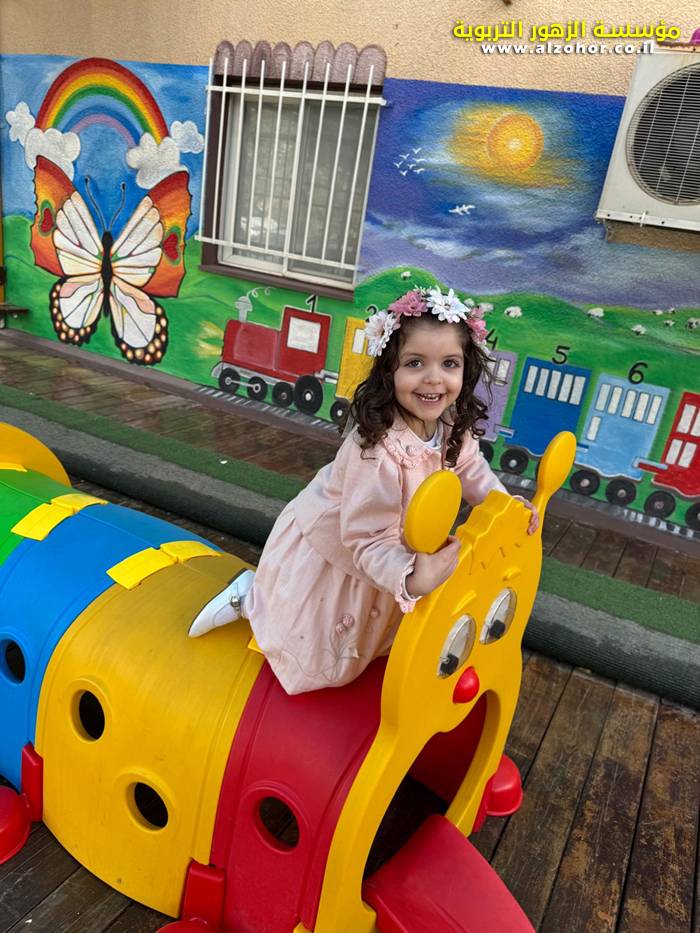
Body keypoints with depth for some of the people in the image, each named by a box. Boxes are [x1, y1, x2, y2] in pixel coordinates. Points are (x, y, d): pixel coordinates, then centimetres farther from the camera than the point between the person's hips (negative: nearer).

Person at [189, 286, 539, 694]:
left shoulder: (452, 426, -17)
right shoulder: (378, 451, -42)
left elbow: (472, 470, 2)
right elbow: (367, 540, -38)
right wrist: (411, 577, -54)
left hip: (380, 552, 7)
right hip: (325, 553, -7)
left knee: (369, 642, 31)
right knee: (319, 665, 12)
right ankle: (249, 597, 25)